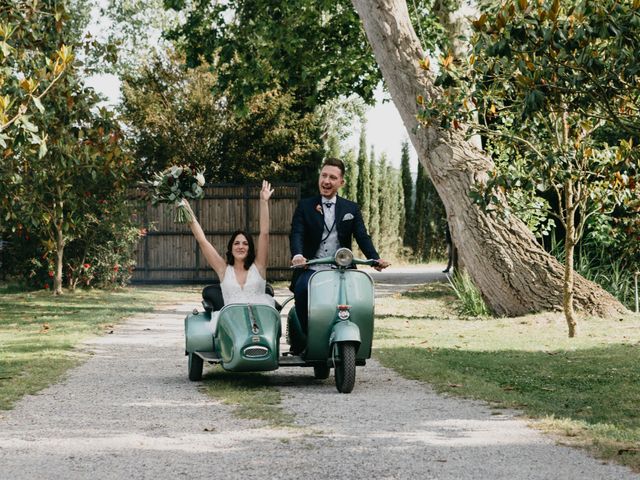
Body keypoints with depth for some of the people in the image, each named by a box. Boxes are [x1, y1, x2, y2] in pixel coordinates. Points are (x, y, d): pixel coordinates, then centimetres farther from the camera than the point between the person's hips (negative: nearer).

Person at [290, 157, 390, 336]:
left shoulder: (352, 208, 15)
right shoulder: (305, 206, 10)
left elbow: (362, 237, 5)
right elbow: (296, 234, -4)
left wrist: (375, 259, -15)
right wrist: (297, 255, -27)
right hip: (311, 270, -2)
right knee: (302, 288, -33)